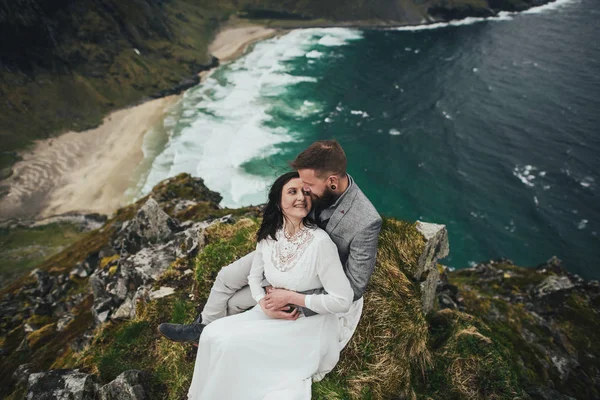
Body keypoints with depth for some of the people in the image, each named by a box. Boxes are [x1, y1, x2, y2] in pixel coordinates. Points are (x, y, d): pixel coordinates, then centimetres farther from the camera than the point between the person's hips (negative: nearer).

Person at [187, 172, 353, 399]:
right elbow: (255, 277, 9)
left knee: (231, 344, -19)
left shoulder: (320, 242, -24)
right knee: (213, 334, -12)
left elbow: (343, 301, -22)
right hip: (275, 316, 6)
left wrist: (293, 297, -19)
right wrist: (264, 303, -12)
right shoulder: (268, 235, -5)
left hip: (310, 327, -5)